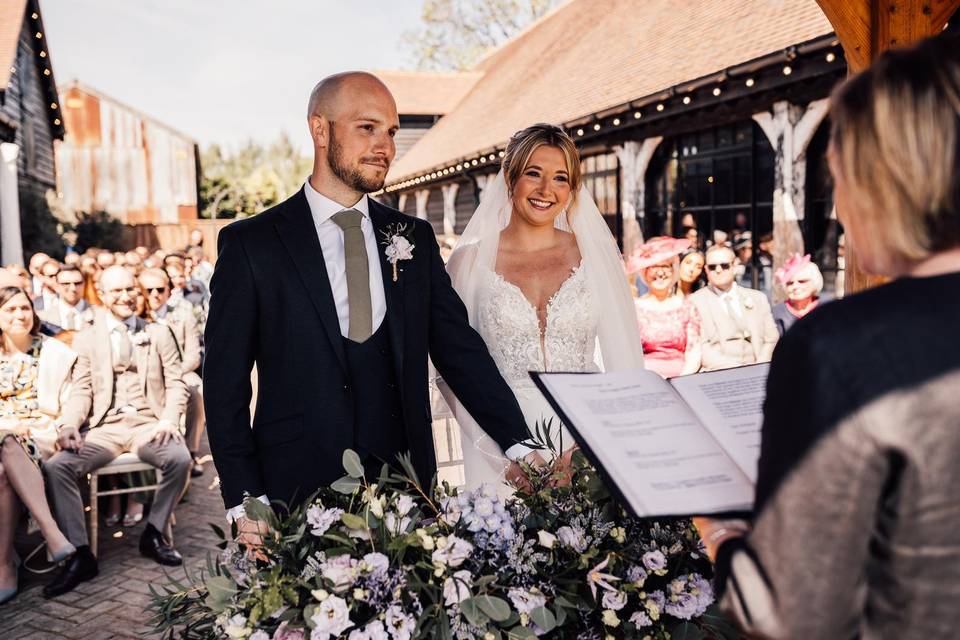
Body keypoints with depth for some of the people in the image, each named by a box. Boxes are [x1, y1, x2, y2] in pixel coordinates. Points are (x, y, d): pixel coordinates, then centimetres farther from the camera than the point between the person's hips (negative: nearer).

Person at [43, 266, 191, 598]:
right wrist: (69, 425, -11)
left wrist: (169, 419, -11)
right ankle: (80, 554, -18)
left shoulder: (159, 334, 15)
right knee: (56, 466, -26)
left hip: (148, 424, -1)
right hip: (105, 427, 1)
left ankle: (153, 533, -8)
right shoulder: (86, 338, 15)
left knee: (180, 458, -32)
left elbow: (175, 384, 9)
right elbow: (81, 390, 9)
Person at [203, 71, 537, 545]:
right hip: (297, 495, -2)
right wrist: (245, 503, -8)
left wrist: (521, 447, -3)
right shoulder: (249, 243, -2)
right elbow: (225, 382, -2)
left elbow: (459, 349, 7)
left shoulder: (415, 238, 8)